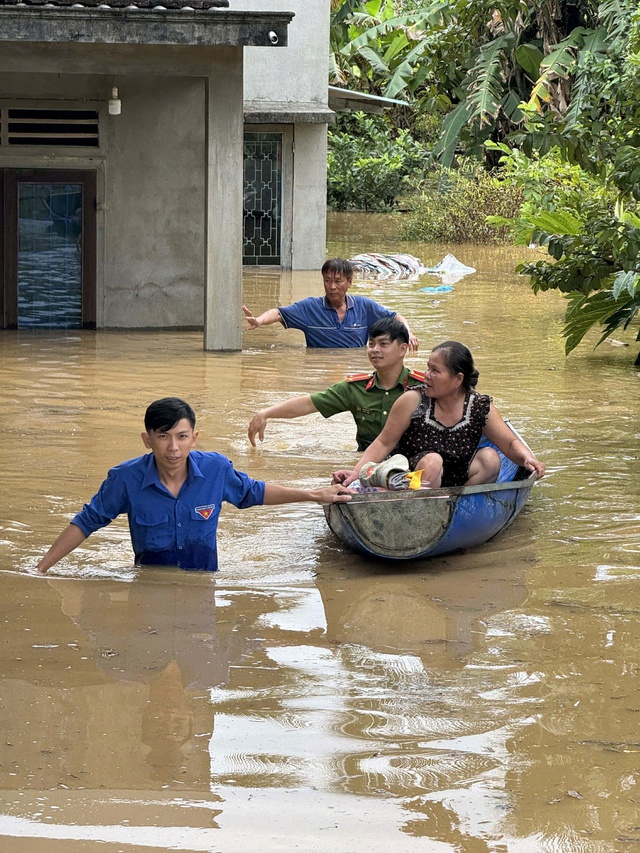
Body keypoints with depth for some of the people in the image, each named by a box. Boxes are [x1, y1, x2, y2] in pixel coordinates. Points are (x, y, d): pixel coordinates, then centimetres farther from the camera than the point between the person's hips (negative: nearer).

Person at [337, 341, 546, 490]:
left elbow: (511, 444, 2)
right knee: (432, 460, -32)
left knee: (490, 458, -20)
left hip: (458, 483, 4)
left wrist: (526, 458, -21)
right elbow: (384, 444, -6)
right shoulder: (413, 401, -8)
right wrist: (355, 472, -19)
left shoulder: (480, 407, -2)